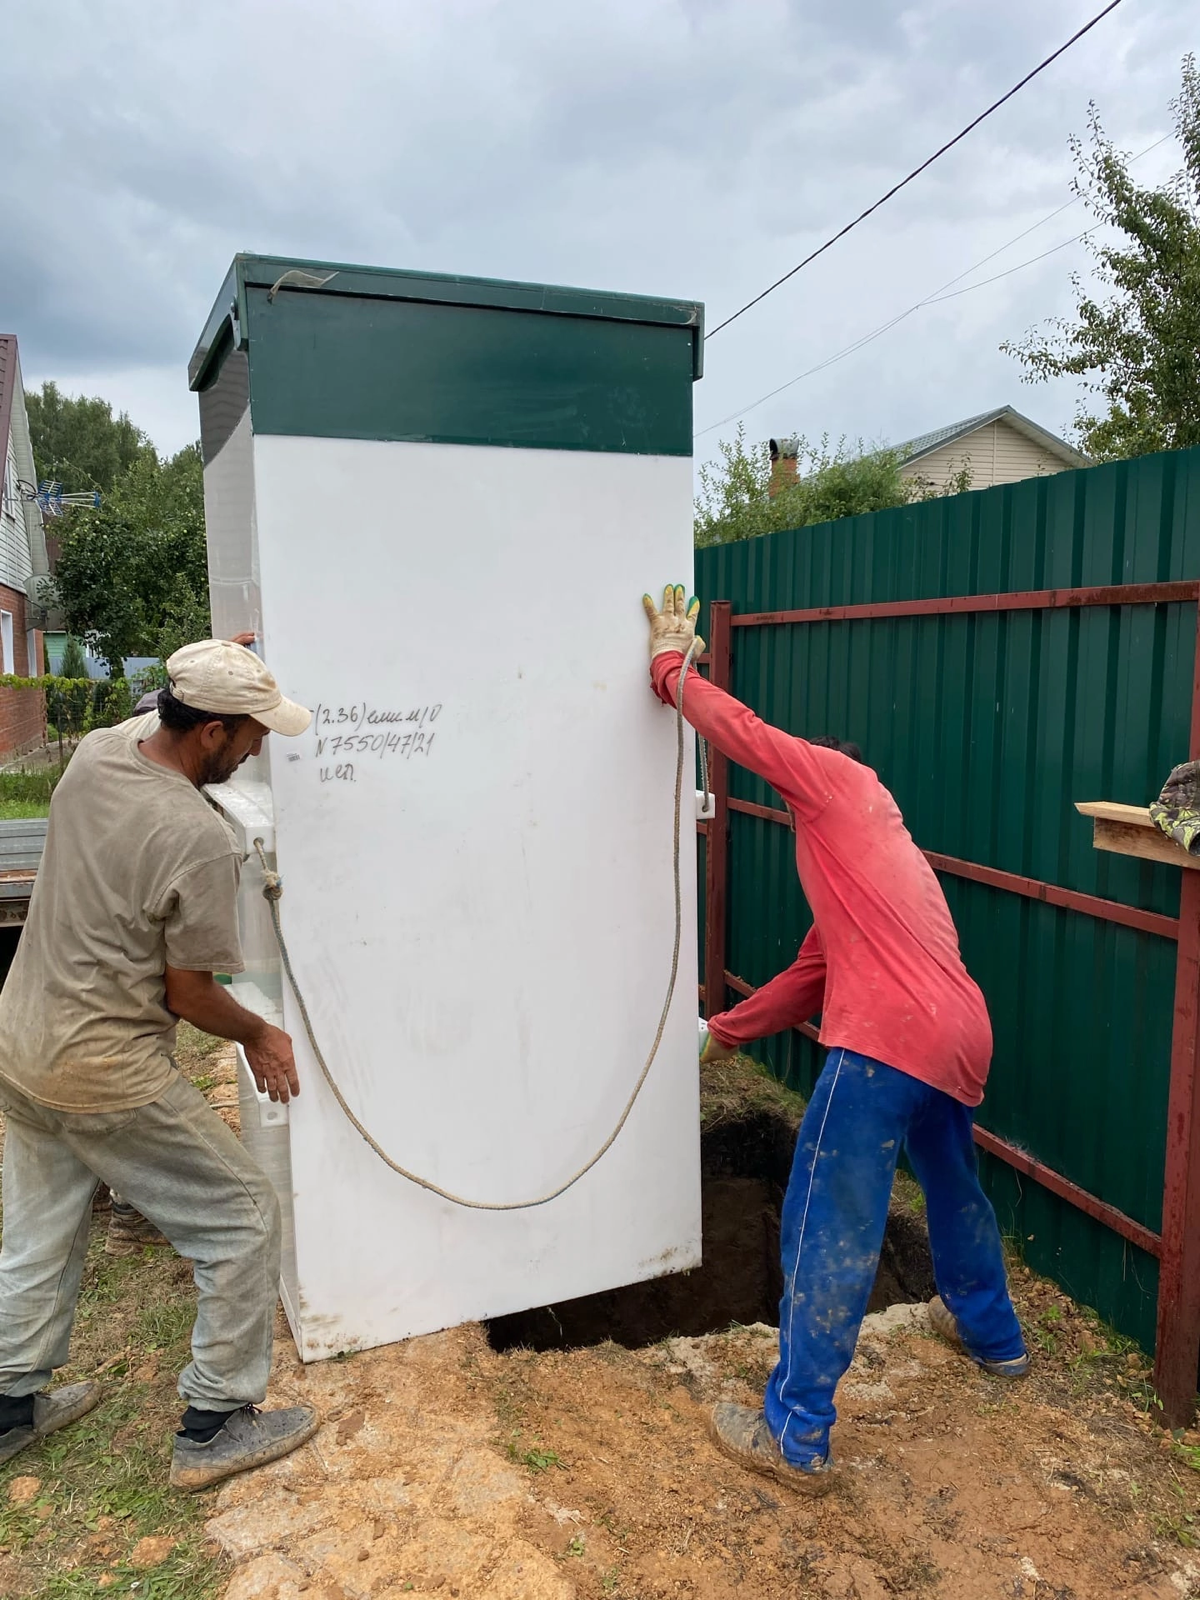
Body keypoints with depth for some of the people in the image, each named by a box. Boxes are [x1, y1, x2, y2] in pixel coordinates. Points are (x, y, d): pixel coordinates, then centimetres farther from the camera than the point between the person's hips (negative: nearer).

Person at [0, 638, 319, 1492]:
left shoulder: (93, 753, -5)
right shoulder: (200, 840, -26)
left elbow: (147, 725, 22)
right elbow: (188, 994, -16)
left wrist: (214, 667, 16)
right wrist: (258, 1035, 0)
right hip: (105, 1074, -8)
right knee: (244, 1218, 8)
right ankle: (215, 1427, 20)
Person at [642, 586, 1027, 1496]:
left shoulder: (837, 777, 6)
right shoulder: (878, 850, 28)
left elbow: (740, 730, 0)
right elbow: (814, 972, 28)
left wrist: (670, 665, 17)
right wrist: (726, 1034, 32)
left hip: (889, 1044, -10)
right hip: (960, 1041, 10)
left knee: (830, 1235, 0)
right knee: (954, 1189, 32)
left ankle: (797, 1438, 11)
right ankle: (993, 1336, 54)